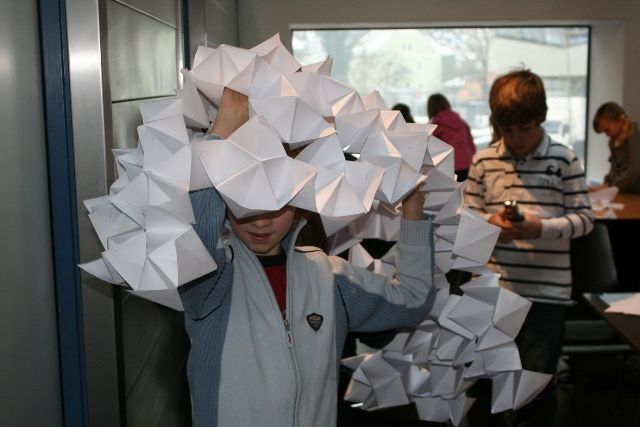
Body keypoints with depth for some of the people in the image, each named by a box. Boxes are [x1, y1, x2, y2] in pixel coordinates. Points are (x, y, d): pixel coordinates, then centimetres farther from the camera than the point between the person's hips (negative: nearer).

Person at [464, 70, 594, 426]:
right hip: (491, 288, 2)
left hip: (546, 291, -2)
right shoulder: (484, 160, 2)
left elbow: (584, 217, -2)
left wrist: (541, 228, -19)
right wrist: (489, 223, -15)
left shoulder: (564, 159, -3)